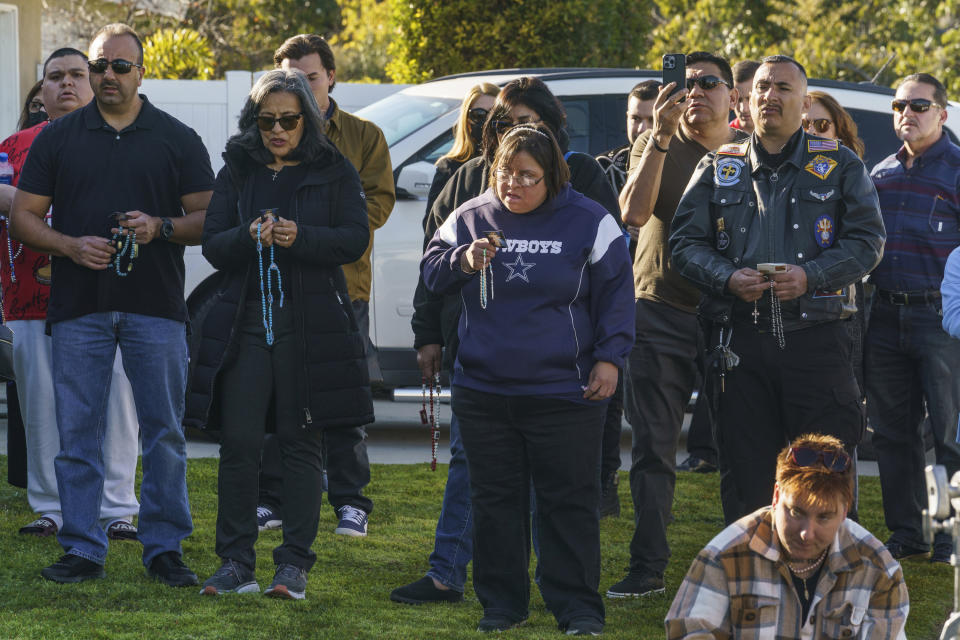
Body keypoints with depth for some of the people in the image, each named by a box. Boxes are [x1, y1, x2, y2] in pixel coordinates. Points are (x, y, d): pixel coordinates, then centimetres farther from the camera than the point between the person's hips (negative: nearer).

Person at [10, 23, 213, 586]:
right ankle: (83, 549, 7)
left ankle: (165, 546, 7)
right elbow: (24, 217, 9)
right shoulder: (58, 138, 10)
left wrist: (161, 227, -12)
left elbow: (209, 217, 7)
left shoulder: (177, 139, 8)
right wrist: (71, 246, -9)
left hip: (156, 307, -1)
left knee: (165, 432, 0)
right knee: (78, 433, 0)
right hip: (79, 307, 1)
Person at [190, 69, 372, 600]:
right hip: (245, 323, 2)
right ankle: (236, 564, 3)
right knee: (238, 442, -3)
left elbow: (356, 238, -4)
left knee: (301, 443, 2)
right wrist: (249, 237, -16)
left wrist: (300, 237, -20)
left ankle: (294, 565, 5)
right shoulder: (237, 171, 10)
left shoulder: (334, 171, 5)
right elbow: (212, 245, 5)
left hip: (311, 326, -2)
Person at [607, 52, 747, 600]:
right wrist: (660, 135, -18)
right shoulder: (659, 146, 5)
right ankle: (648, 567, 7)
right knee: (653, 448, 2)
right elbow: (633, 213, -13)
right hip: (662, 314, 0)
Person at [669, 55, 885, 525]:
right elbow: (685, 242, 9)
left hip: (815, 340, -1)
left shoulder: (840, 166, 9)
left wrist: (810, 276, -13)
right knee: (744, 474, 4)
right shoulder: (717, 169, 13)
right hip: (739, 341, 2)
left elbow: (867, 239, 3)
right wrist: (729, 278, -10)